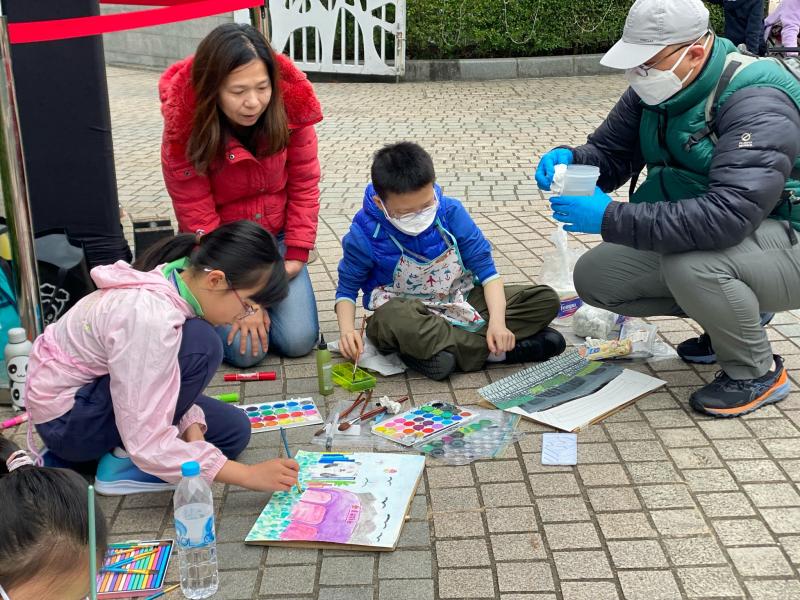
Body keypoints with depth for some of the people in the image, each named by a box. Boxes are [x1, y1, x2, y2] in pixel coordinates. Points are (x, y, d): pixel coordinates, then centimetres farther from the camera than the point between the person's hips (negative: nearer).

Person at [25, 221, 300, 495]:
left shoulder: (180, 280, -10)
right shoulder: (151, 319, -35)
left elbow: (167, 379, -1)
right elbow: (147, 444, -34)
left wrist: (191, 425, -20)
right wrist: (248, 475, -32)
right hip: (66, 418, -8)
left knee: (233, 430, 4)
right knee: (200, 346, -27)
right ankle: (123, 462, -12)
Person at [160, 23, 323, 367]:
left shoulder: (289, 108, -18)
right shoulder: (184, 130, -24)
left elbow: (304, 186, -7)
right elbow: (198, 221, -20)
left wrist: (296, 257, -11)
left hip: (276, 239, 2)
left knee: (299, 340, -10)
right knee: (246, 350, -15)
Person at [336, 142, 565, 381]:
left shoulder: (450, 211, -11)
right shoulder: (365, 235, -15)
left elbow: (485, 268, -8)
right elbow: (347, 288, -2)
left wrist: (497, 322, -24)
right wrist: (347, 330, -23)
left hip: (460, 303, 3)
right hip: (407, 311, -3)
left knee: (546, 300, -12)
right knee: (393, 320, -43)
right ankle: (491, 351, -26)